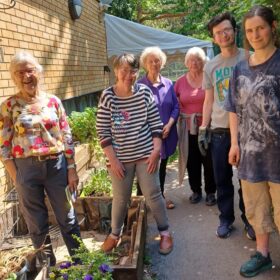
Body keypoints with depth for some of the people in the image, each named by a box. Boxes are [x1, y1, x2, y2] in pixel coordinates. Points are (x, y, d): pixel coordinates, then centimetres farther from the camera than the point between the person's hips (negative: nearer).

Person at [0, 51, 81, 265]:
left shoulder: (53, 101, 2)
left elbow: (67, 137, 4)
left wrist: (72, 169, 1)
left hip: (57, 165, 1)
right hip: (26, 168, -1)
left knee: (68, 219, 13)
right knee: (37, 224, 13)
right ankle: (49, 267, 33)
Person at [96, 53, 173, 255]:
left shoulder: (145, 92, -3)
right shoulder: (107, 97, -7)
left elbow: (156, 124, 1)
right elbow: (103, 132, -6)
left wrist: (156, 150, -6)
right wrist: (112, 159, -9)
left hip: (146, 154, 0)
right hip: (120, 158, 0)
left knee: (153, 195, 7)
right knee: (120, 198, 12)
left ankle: (165, 232, 27)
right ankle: (115, 233, 35)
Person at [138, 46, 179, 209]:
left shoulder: (168, 84, 6)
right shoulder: (140, 85, -8)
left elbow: (176, 107, 6)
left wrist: (169, 125, -9)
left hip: (166, 134, 5)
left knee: (162, 167, 18)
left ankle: (161, 196, 35)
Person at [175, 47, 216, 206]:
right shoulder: (181, 81, 5)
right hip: (188, 128, 2)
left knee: (209, 161, 5)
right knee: (192, 161, 11)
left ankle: (211, 192, 21)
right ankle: (196, 190, 27)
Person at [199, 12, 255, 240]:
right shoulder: (210, 67, 8)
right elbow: (209, 101, 10)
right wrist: (203, 130, 5)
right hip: (219, 132, 2)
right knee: (222, 179, 9)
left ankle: (249, 219, 22)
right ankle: (226, 219, 23)